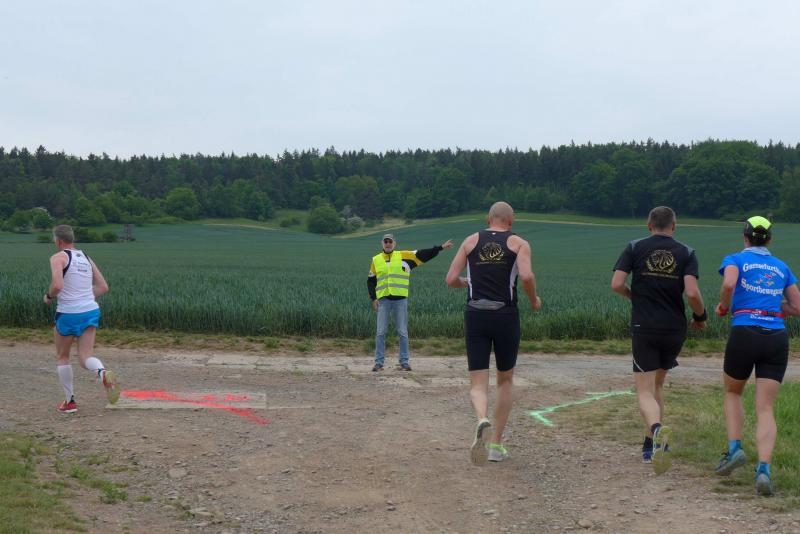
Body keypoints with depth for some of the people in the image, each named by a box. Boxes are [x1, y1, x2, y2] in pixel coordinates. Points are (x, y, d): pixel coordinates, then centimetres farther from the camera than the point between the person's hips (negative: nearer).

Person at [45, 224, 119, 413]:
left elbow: (57, 285, -20)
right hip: (91, 311, 5)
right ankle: (103, 373, -32)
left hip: (68, 313, -5)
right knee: (86, 357, 2)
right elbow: (103, 287, 15)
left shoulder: (58, 257, -6)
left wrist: (49, 296, 0)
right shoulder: (86, 258, 15)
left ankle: (69, 401, 19)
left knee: (63, 357, 16)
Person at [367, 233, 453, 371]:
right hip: (383, 300, 1)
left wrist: (441, 247, -5)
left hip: (400, 299, -1)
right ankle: (378, 362, 6)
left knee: (403, 332, 3)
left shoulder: (404, 256, 4)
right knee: (381, 332, 0)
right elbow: (371, 281, 13)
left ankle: (404, 361, 11)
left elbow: (424, 254, 1)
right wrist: (373, 298, 2)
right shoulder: (376, 260, 9)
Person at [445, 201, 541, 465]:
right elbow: (526, 276, -14)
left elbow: (451, 279, 4)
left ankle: (482, 420, -30)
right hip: (506, 316, -1)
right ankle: (496, 444, 18)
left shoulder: (471, 241, 10)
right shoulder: (519, 243, 4)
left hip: (475, 315, 1)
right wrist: (534, 300, 4)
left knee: (478, 383, 3)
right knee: (505, 380, 18)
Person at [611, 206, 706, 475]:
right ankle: (650, 446, 23)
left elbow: (616, 284, -7)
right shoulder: (686, 253, 2)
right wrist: (700, 316, 8)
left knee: (645, 391, -2)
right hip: (675, 329, 2)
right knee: (657, 385, 20)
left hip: (644, 328, -2)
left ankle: (657, 428, -33)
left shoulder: (635, 248, 1)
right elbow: (692, 293, -11)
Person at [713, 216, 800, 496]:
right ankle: (764, 470, -17)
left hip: (744, 334, -2)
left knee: (732, 392, 23)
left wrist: (723, 307, 2)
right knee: (765, 409, 0)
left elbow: (729, 284, -16)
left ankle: (734, 449, 7)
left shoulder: (735, 259, 7)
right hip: (777, 338, 2)